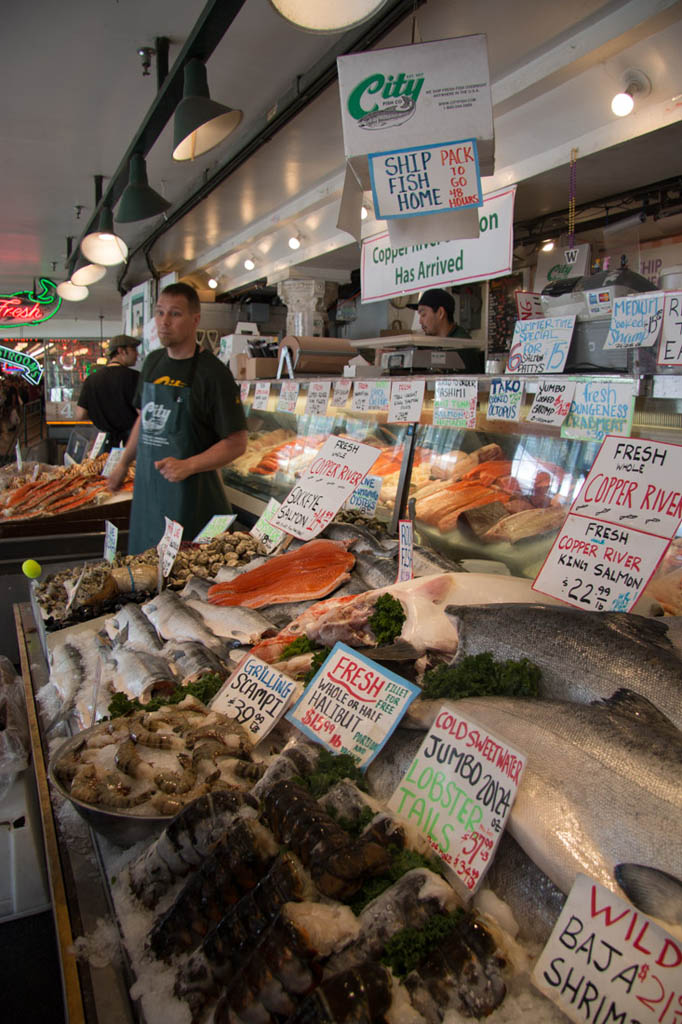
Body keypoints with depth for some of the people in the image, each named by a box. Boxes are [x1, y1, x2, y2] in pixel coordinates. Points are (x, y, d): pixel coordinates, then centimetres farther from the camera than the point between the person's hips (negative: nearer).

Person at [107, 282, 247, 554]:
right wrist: (123, 464, 22)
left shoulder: (213, 373, -12)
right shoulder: (153, 362, 9)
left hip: (189, 493, -6)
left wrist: (188, 466, -24)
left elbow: (237, 443, -14)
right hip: (146, 489, 7)